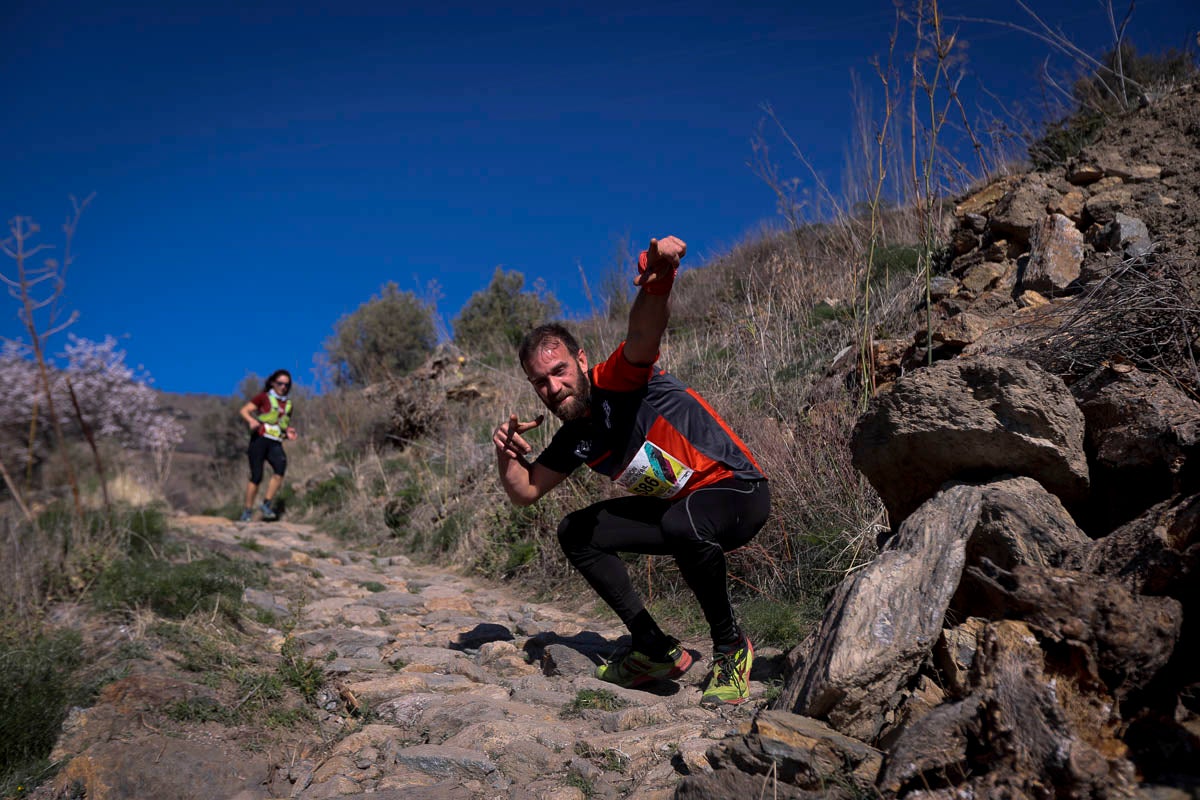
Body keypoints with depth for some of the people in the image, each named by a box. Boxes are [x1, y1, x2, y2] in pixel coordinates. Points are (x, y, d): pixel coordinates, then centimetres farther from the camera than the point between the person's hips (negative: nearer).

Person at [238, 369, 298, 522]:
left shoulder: (288, 405, 21)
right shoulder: (263, 397, 7)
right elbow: (243, 411, -1)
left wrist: (288, 433, 9)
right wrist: (251, 420, -21)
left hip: (275, 443, 4)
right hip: (260, 439, -4)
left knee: (280, 468, -24)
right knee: (256, 477, -7)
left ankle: (266, 504, -17)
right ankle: (247, 511, 6)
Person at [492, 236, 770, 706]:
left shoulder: (618, 381, -19)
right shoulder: (573, 440, 3)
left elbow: (643, 332, -42)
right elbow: (525, 492, 13)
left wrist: (659, 279, -63)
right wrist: (506, 455, -7)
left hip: (738, 492, -8)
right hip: (676, 506, 9)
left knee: (683, 525, -41)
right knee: (576, 533, 4)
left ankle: (731, 648, -13)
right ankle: (658, 651, 8)